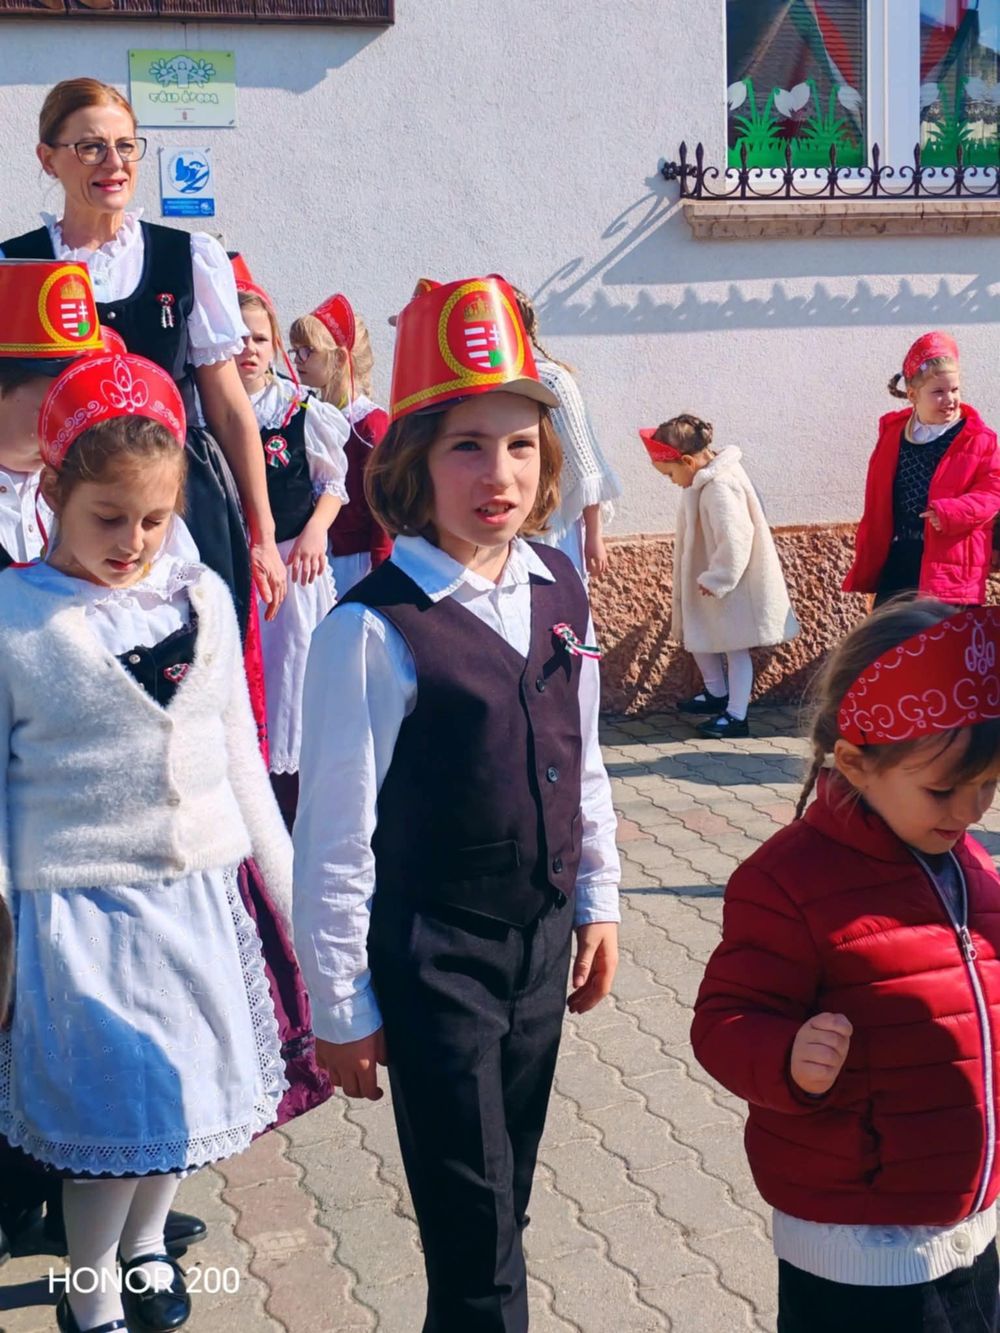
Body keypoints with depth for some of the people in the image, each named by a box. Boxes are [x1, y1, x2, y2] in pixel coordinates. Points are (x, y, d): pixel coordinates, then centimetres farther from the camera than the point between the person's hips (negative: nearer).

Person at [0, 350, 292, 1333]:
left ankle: (145, 1242, 45)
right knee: (110, 1111, 3)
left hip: (197, 893, 4)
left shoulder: (202, 596, 1)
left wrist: (288, 881, 12)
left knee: (185, 1089, 17)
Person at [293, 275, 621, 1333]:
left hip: (541, 936, 6)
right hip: (430, 955, -6)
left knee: (508, 1195, 20)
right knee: (471, 1217, 5)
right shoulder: (373, 629, -20)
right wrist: (341, 1006, -10)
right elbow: (334, 830, -15)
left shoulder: (558, 591, -1)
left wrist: (597, 901, 14)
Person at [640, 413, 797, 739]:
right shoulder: (706, 480, 3)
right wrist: (710, 578, 11)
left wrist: (716, 579, -23)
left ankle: (736, 716, 12)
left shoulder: (720, 487, -28)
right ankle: (717, 693, 38)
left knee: (735, 647, 2)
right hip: (712, 583, 10)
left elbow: (735, 540, -33)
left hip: (732, 587, -10)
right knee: (696, 634, 21)